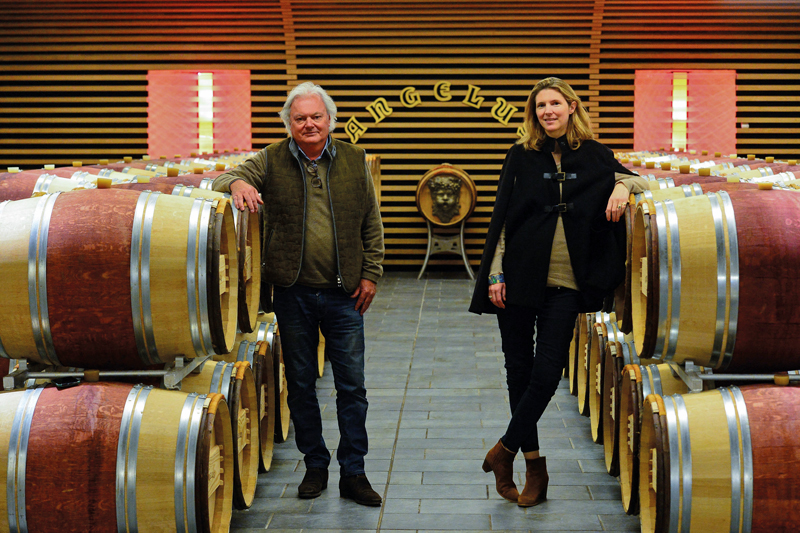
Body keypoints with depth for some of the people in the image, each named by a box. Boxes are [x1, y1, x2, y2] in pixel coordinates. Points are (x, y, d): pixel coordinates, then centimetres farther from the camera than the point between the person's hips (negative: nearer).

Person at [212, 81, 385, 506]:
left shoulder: (355, 161, 5)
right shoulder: (271, 161, 2)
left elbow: (371, 225, 9)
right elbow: (223, 179, 2)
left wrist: (370, 274, 3)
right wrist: (237, 184, -22)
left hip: (343, 294, 0)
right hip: (293, 293, 0)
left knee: (351, 386, 2)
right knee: (301, 384, 10)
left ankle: (353, 472, 13)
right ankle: (315, 465, 25)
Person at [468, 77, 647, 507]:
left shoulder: (593, 155, 6)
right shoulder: (522, 156, 4)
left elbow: (636, 179, 17)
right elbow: (502, 217, 3)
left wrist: (621, 186, -8)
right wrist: (495, 273, -4)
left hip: (566, 282, 0)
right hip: (520, 275, 0)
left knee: (547, 371, -5)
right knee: (520, 368, 5)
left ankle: (504, 450, 13)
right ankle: (534, 466, 18)